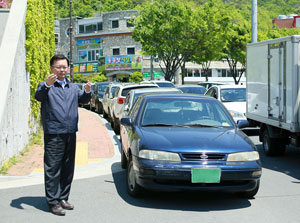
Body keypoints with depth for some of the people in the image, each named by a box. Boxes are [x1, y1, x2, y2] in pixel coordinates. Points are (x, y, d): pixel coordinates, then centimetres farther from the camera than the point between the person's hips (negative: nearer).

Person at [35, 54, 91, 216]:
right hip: (53, 134, -6)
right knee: (53, 169, -5)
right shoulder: (46, 86, 0)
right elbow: (38, 96, -21)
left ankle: (63, 198, 23)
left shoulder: (73, 87, 17)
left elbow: (83, 99, 2)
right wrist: (47, 85, -42)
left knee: (68, 169, 12)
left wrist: (87, 91, -21)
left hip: (70, 133, 6)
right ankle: (53, 202, -1)